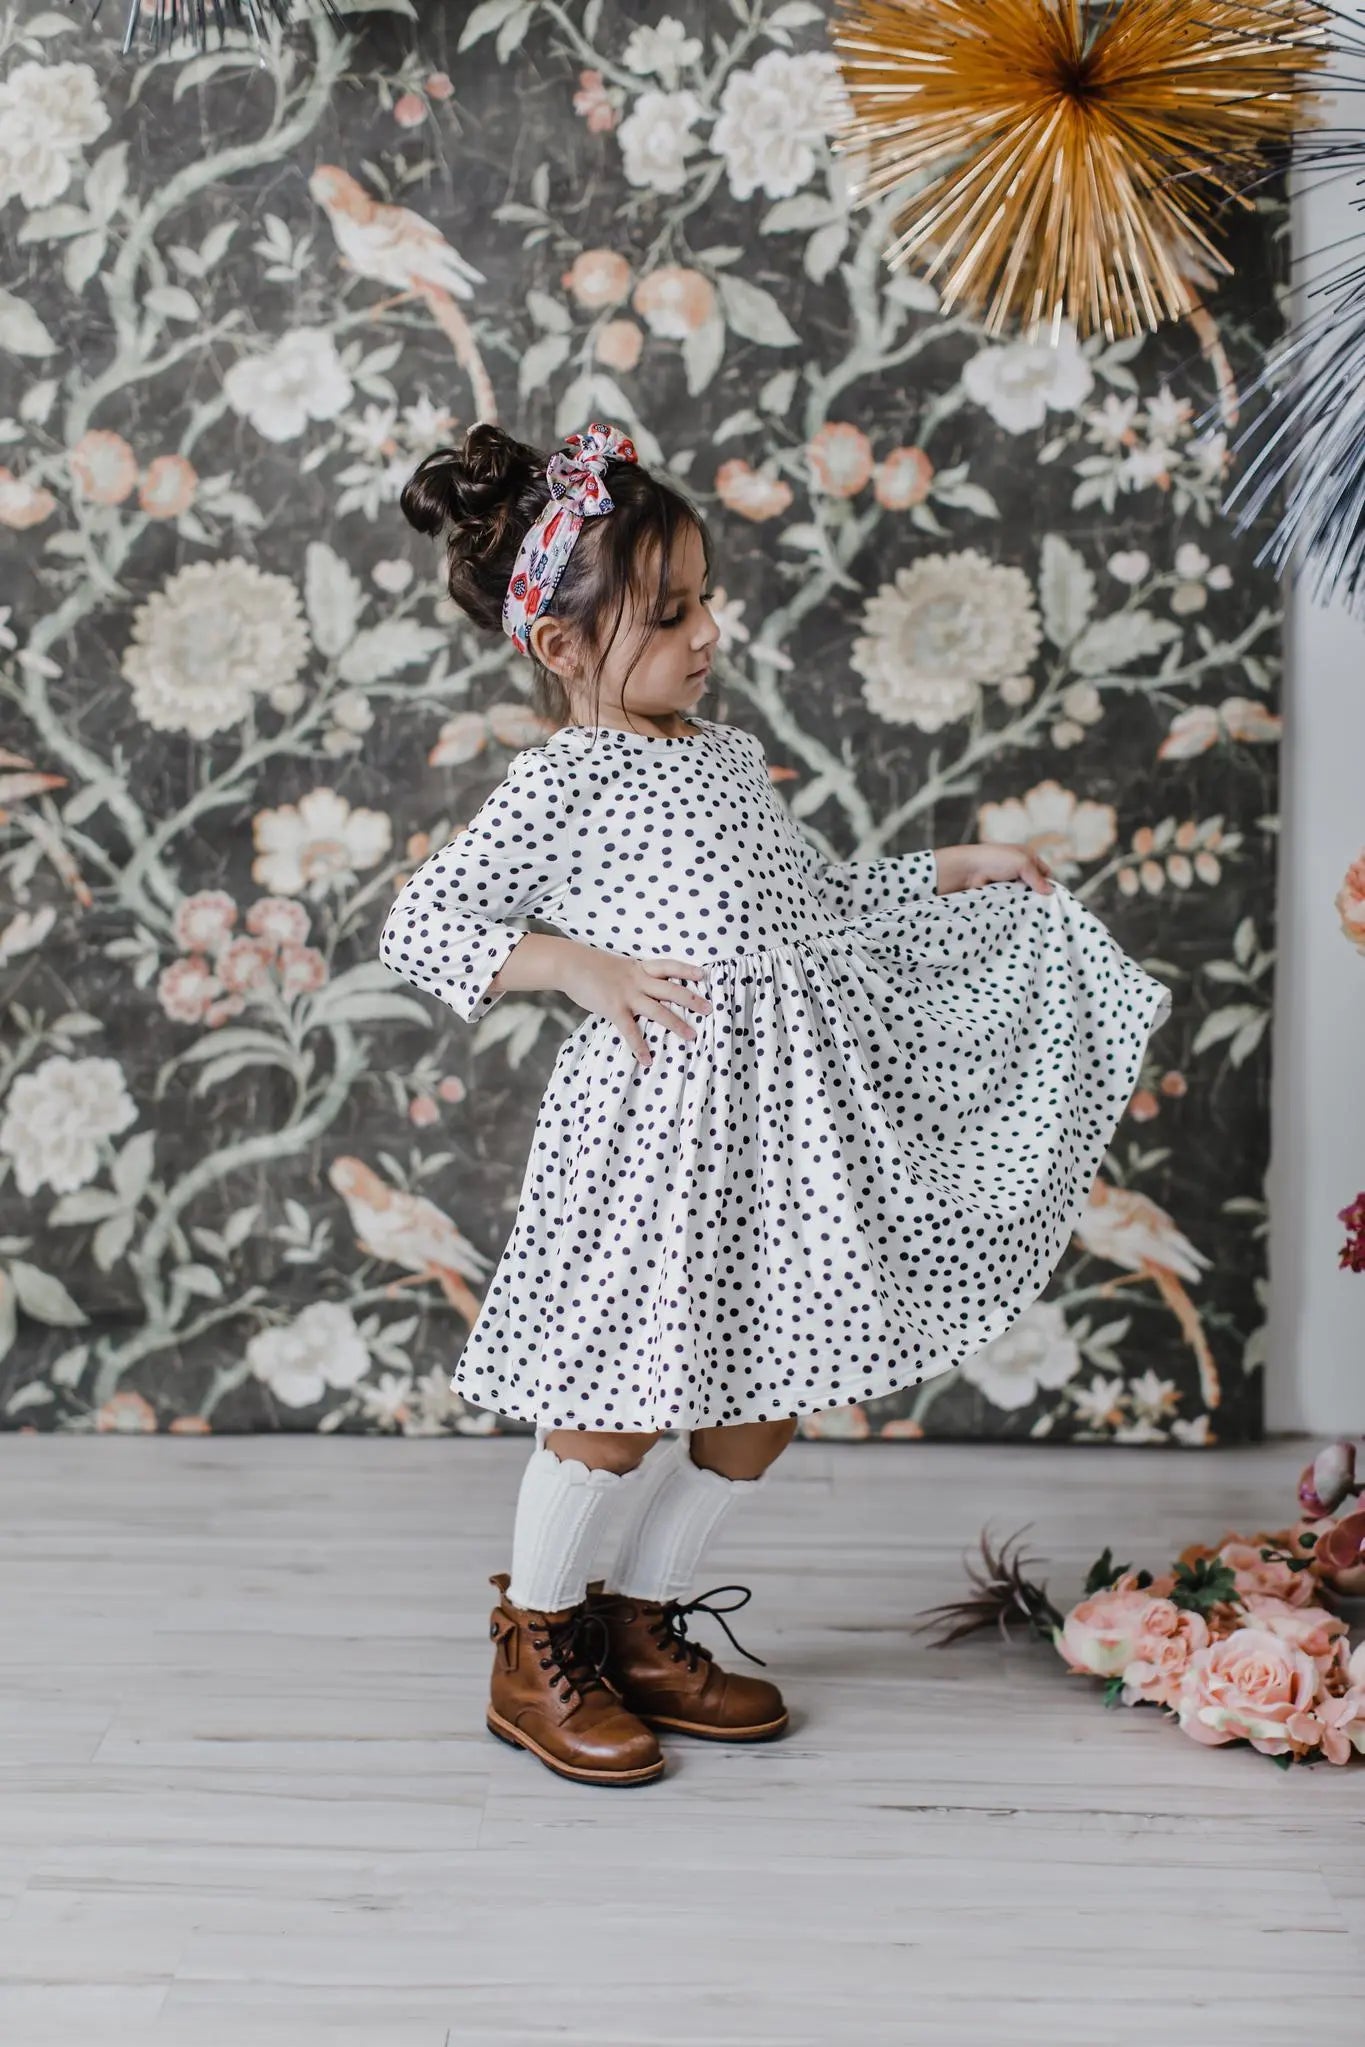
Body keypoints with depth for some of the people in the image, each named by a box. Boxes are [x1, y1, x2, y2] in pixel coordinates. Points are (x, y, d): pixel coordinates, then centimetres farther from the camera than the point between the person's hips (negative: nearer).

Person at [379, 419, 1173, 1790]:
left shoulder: (729, 751, 15)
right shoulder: (560, 781, -7)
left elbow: (812, 904, 25)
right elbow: (418, 922, -9)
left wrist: (960, 873, 22)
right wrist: (583, 967, -18)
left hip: (783, 1117, 8)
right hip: (654, 1114, -7)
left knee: (760, 1399, 11)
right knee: (620, 1408, -3)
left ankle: (642, 1624, 28)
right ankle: (532, 1645, 19)